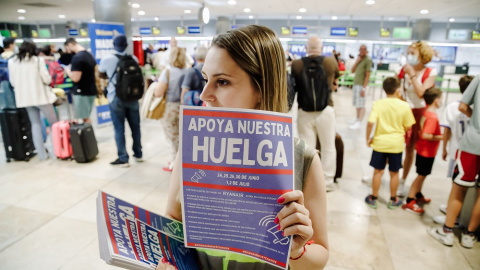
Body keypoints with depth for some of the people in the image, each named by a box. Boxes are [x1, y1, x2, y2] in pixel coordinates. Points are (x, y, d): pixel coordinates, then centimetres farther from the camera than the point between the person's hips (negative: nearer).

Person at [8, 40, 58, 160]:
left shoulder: (12, 62, 6)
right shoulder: (38, 60, -7)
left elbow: (13, 82, 10)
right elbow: (47, 79, -9)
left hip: (24, 98, 5)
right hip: (40, 96, -5)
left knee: (35, 124, 10)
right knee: (54, 123, 6)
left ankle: (42, 154, 9)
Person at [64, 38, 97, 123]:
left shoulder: (77, 57, -16)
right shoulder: (90, 55, 11)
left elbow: (75, 78, -21)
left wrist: (68, 70, -3)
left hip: (82, 92, -9)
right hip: (92, 90, 9)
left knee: (85, 119, -3)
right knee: (87, 117, 15)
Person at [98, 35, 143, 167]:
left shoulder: (107, 59, -8)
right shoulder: (133, 58, -2)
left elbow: (101, 74, 9)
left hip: (116, 98, -3)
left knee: (119, 129, 3)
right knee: (135, 127, 13)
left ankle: (123, 158, 6)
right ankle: (138, 154, 25)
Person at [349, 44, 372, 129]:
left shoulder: (368, 60, -7)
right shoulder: (359, 59, 15)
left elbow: (367, 75, -12)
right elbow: (352, 71, 12)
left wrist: (364, 88, -17)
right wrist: (357, 61, -1)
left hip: (361, 85, -7)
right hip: (355, 84, 7)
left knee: (361, 105, -5)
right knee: (357, 104, 12)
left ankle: (359, 123, -3)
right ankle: (357, 119, 23)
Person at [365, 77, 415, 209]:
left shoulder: (378, 104, -10)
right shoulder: (405, 106, -8)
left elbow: (370, 123, -18)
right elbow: (408, 127, -2)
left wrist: (368, 138, -5)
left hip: (380, 142, 0)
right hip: (396, 144, 1)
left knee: (378, 171, 11)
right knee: (394, 173, 14)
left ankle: (373, 199, 21)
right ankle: (393, 200, 27)